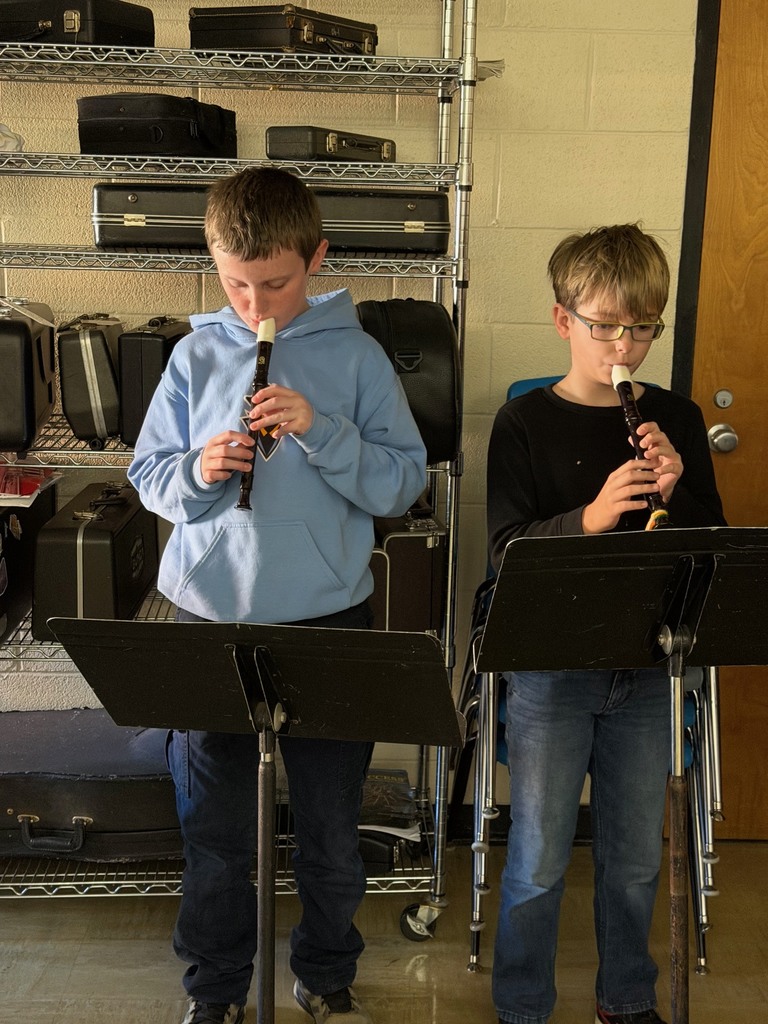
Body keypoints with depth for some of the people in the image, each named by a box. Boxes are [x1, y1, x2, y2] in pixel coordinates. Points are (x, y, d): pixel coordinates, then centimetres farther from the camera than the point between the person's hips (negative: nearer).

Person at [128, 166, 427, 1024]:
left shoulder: (355, 356, -3)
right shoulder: (196, 356, 3)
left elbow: (403, 483, -6)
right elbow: (148, 477, 6)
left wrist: (318, 429, -19)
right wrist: (198, 471, -15)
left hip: (328, 621, -1)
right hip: (210, 619, 1)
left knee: (331, 820, 13)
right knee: (213, 824, 13)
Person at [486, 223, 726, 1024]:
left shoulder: (676, 421, 2)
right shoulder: (525, 423, -7)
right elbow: (505, 548, -14)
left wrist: (674, 493, -16)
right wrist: (589, 517, -29)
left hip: (646, 668, 3)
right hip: (551, 668, -3)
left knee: (635, 857, 17)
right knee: (539, 862, 9)